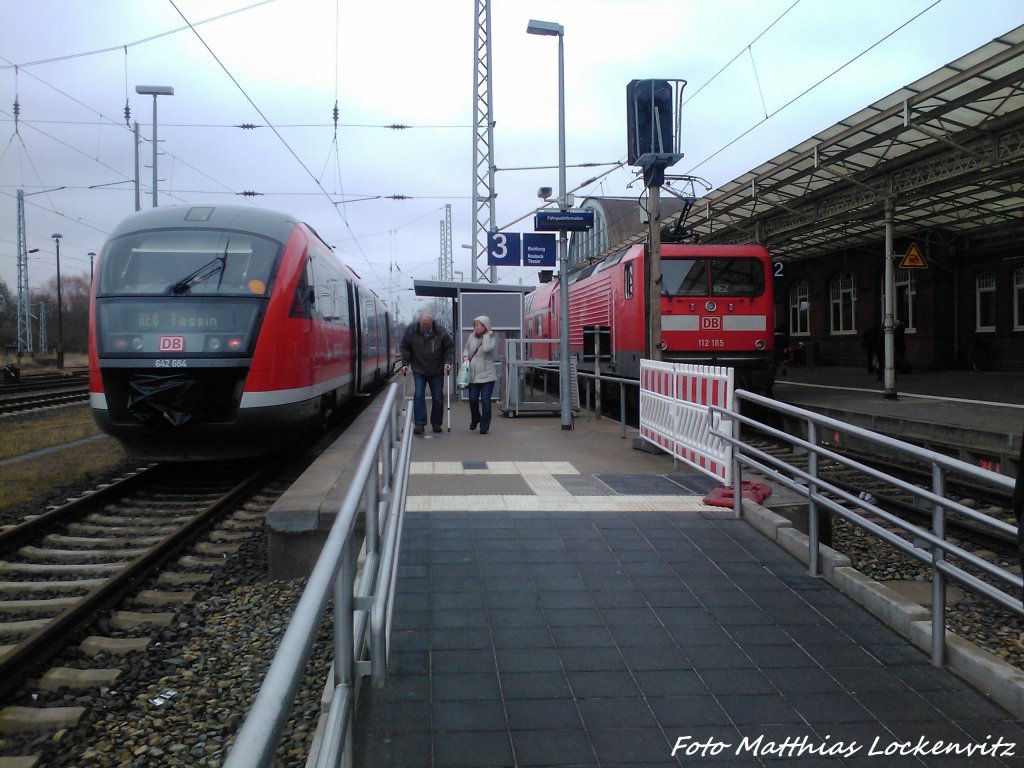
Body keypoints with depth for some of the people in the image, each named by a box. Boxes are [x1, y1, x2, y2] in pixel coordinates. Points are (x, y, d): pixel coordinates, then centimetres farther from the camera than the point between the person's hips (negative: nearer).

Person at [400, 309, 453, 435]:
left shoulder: (440, 331, -13)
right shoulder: (411, 330, -11)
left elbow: (450, 347, 0)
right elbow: (405, 348, 1)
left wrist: (447, 361, -10)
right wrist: (405, 363, -6)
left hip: (437, 371, 1)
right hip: (419, 370, 0)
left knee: (438, 398, 7)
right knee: (419, 396, -11)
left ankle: (436, 424, 21)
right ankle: (420, 424, -8)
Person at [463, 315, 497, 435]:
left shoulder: (490, 338, -6)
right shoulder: (471, 337, 4)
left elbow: (486, 349, -26)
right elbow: (466, 347, 20)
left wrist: (487, 335, -17)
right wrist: (465, 355, 0)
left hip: (487, 375, -4)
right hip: (473, 374, 4)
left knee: (485, 401, -4)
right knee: (473, 399, 6)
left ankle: (484, 426, 8)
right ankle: (475, 419, 34)